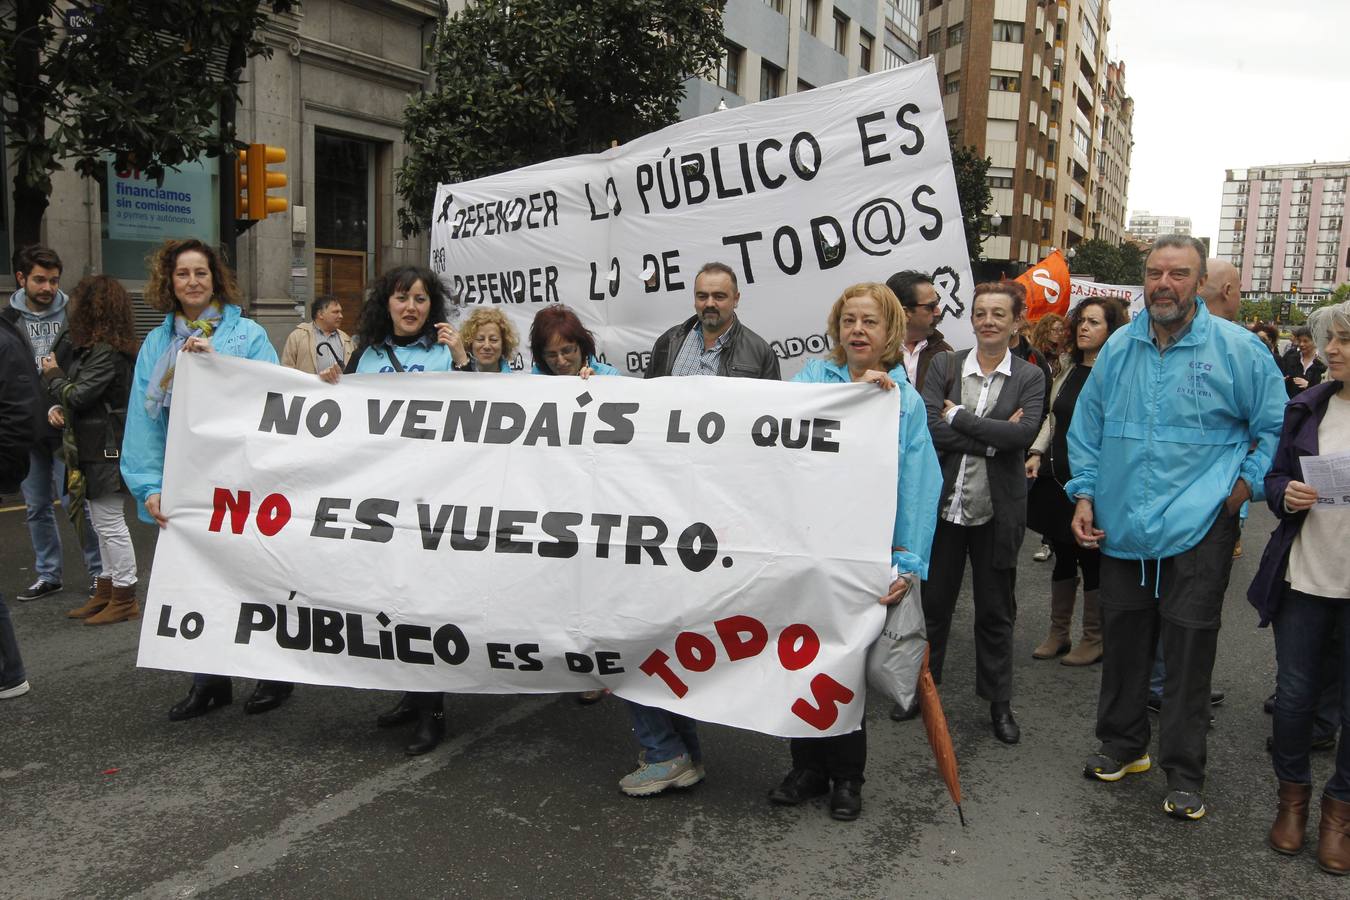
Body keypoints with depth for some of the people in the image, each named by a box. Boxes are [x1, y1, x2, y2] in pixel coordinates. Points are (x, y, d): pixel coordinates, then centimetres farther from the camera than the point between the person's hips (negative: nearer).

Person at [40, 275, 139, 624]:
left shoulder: (107, 352, -19)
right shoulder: (89, 346, 12)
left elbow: (78, 396, -20)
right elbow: (76, 393, 14)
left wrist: (53, 374, -2)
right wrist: (57, 407, -6)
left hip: (104, 450, -10)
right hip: (92, 448, 10)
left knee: (110, 524, -2)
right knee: (103, 524, 17)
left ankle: (124, 599, 8)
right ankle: (106, 592, 27)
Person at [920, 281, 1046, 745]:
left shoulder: (1029, 377, -1)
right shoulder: (945, 365, 0)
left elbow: (1025, 432, -18)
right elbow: (929, 427, -13)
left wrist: (958, 416, -16)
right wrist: (991, 438, -18)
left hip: (997, 510, -1)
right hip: (944, 503, 1)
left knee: (996, 610, 11)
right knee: (933, 601, 13)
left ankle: (999, 701, 26)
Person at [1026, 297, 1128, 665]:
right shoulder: (1068, 369, 12)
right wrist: (1037, 452, 7)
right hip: (1058, 477, 6)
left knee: (1092, 559, 4)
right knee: (1063, 557, 14)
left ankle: (1093, 638, 19)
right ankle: (1058, 633, 25)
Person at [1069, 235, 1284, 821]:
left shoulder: (1236, 348, -5)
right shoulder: (1118, 348, 5)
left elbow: (1275, 426, 5)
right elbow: (1087, 427, 13)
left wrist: (1247, 483, -3)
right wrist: (1084, 495, 6)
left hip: (1198, 530, -3)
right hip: (1121, 526, 4)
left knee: (1189, 650, 1)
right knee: (1122, 640, 13)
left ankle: (1184, 774, 16)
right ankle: (1122, 744, 32)